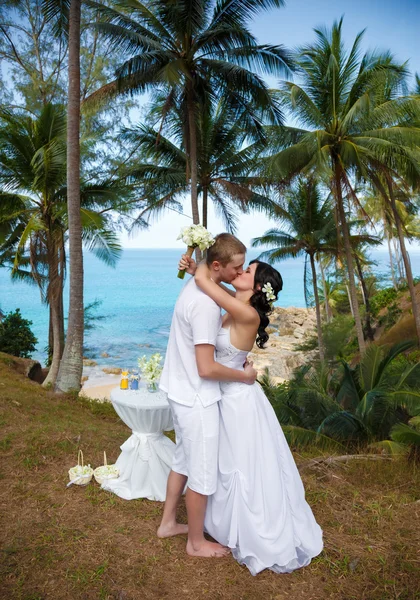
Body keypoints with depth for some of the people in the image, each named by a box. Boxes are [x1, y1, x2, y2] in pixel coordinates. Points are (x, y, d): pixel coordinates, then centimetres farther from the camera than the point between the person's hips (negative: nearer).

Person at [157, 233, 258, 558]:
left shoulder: (196, 286, 3)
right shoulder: (206, 304, -28)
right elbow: (207, 369, -28)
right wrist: (244, 376, -13)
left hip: (182, 392, 10)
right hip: (197, 399, -10)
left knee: (183, 461, 25)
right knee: (203, 473, 9)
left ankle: (168, 523, 42)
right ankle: (196, 542, 30)